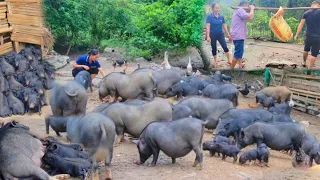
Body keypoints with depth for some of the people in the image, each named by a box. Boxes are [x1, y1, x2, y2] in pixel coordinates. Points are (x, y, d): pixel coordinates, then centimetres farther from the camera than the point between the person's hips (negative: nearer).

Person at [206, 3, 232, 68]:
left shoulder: (221, 17, 1)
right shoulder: (209, 17, -10)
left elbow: (224, 26, 6)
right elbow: (208, 27, -14)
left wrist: (228, 35, 7)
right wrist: (208, 36, -22)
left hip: (220, 34, 2)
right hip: (213, 35, -2)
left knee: (225, 47, -9)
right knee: (214, 48, 10)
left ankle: (229, 61, -5)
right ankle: (215, 61, 25)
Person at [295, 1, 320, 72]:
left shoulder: (306, 13, 2)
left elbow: (301, 25, 4)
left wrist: (297, 35, 12)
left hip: (308, 36, 4)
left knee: (306, 50, 27)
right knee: (314, 54, 5)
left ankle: (304, 62, 46)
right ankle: (309, 69, 4)